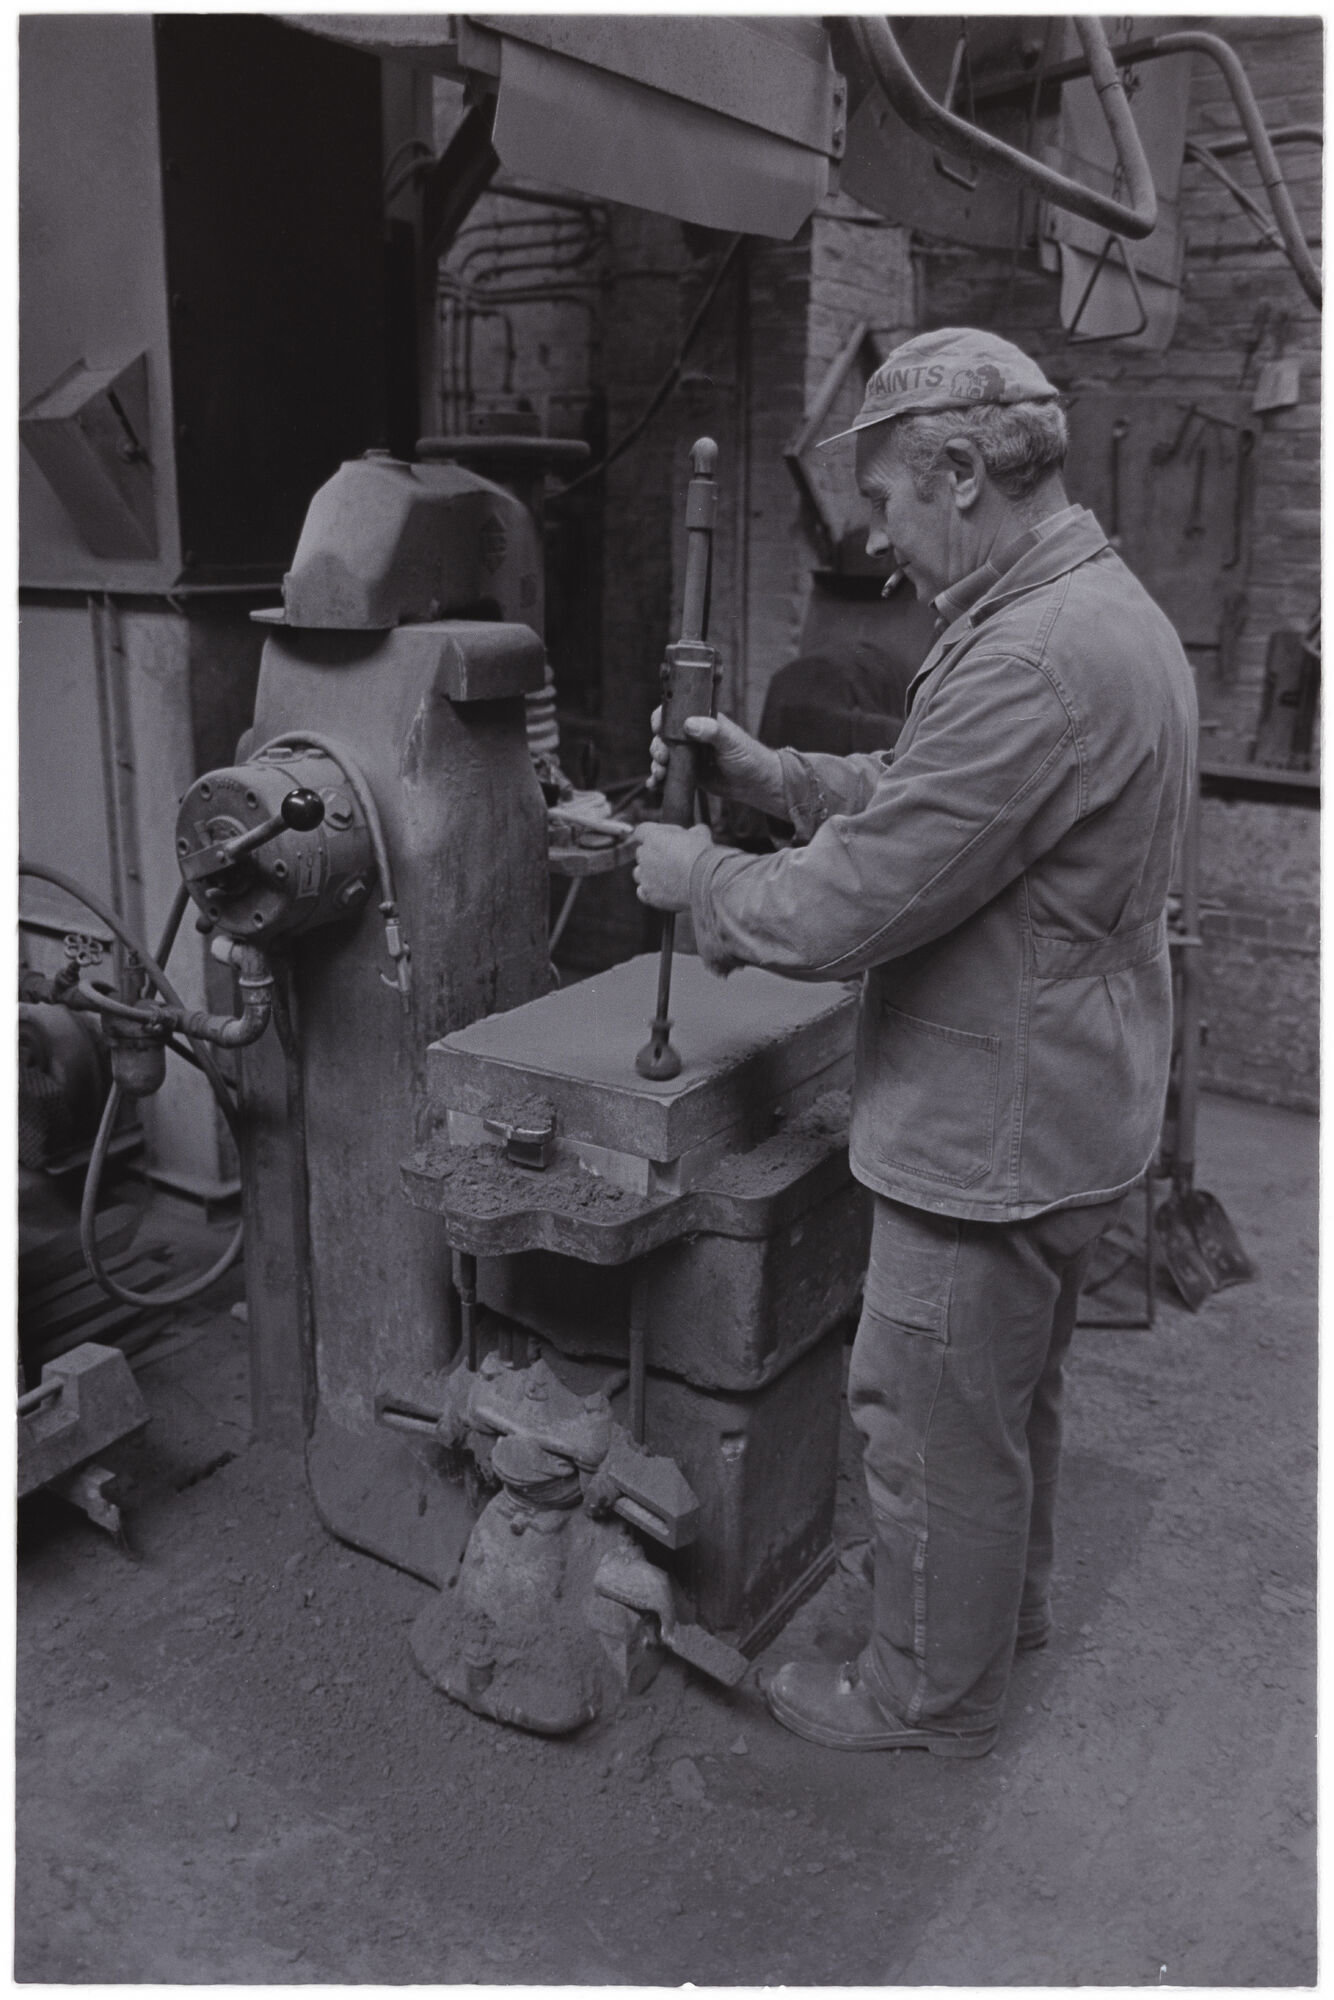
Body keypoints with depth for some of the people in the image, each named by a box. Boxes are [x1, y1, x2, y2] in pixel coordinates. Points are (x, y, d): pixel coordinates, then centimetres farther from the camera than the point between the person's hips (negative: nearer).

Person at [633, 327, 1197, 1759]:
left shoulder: (1033, 663, -29)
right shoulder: (1103, 610, 7)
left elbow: (850, 907, -29)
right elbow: (923, 797, 13)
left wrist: (692, 874, -12)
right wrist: (769, 773, 1)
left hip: (992, 1130, -10)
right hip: (1055, 1104, 10)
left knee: (931, 1418, 10)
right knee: (1007, 1386, 27)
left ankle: (930, 1693, 32)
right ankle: (1006, 1602, 50)